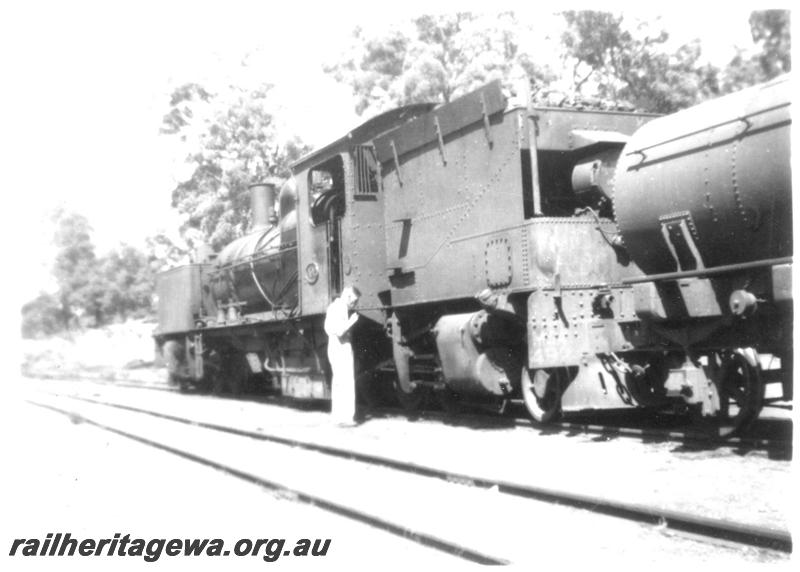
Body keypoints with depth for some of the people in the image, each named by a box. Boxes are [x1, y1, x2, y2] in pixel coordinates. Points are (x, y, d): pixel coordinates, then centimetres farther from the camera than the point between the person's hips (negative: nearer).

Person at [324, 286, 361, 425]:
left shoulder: (333, 306, 15)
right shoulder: (342, 307, -16)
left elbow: (328, 329, 22)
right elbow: (339, 331, -24)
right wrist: (352, 321, -15)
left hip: (334, 348, 10)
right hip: (342, 348, -10)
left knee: (338, 382, 16)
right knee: (347, 382, -8)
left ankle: (337, 414, 22)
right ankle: (346, 417, -8)